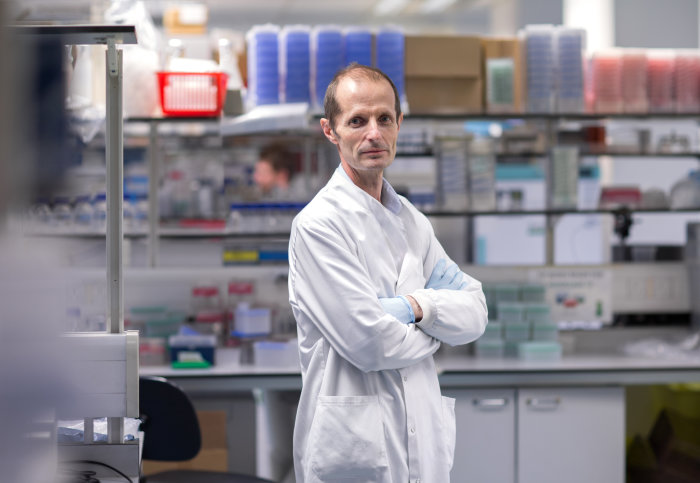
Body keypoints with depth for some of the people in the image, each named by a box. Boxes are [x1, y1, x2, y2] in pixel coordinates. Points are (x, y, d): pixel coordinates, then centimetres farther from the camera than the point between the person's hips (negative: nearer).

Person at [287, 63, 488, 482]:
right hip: (354, 449, -7)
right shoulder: (318, 224, -11)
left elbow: (475, 313, 7)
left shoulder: (412, 222, 13)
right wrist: (433, 330, 1)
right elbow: (370, 344, -18)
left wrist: (416, 306, -12)